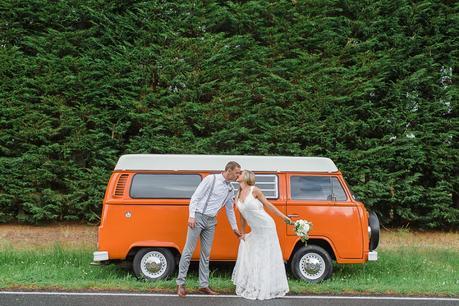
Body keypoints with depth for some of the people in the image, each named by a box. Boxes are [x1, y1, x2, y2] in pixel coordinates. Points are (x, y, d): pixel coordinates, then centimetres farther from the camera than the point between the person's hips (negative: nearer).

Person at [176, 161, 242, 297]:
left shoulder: (230, 189, 12)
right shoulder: (211, 179, -9)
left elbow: (230, 209, 23)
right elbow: (195, 196, -11)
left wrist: (234, 227, 25)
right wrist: (191, 216, -19)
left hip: (211, 221, 7)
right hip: (198, 217, -7)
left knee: (206, 254, 8)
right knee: (188, 250, -5)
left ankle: (203, 285, 13)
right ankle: (180, 283, 2)